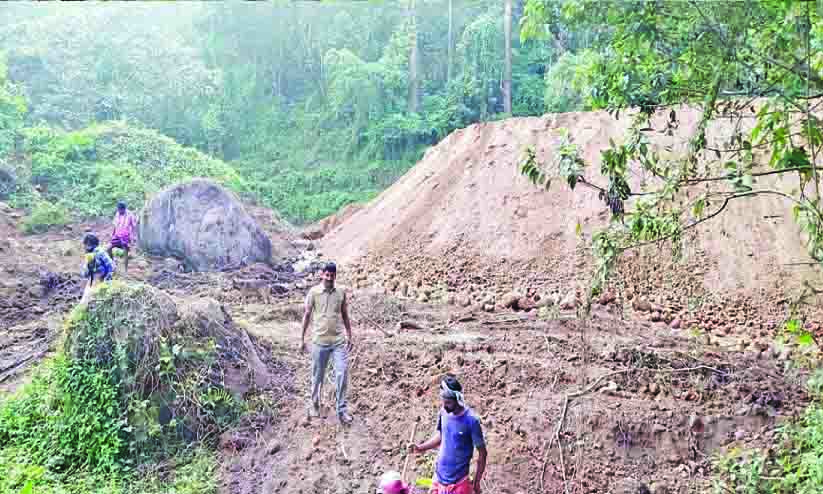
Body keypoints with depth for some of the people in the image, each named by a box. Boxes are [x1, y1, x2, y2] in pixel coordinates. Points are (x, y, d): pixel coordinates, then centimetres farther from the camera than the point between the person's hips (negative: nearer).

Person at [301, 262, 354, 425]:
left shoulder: (341, 292, 3)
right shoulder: (314, 292, -4)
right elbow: (307, 315, 1)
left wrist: (349, 336, 11)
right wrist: (302, 339, 2)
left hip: (339, 341, 2)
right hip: (319, 341, -2)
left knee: (342, 374, -4)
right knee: (317, 376, 10)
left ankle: (342, 410, 5)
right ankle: (315, 405, 29)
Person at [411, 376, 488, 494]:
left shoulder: (471, 420, -22)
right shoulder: (443, 413, -5)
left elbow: (482, 452, -13)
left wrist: (477, 482, -10)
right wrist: (421, 448, -1)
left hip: (458, 481, -5)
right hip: (439, 475, 5)